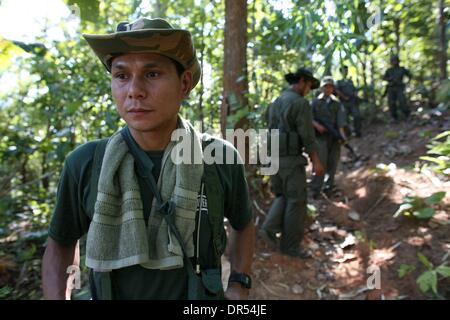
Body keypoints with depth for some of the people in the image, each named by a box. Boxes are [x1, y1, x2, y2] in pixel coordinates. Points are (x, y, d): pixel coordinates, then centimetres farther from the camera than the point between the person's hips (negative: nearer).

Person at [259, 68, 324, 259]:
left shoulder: (276, 103, 15)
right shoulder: (300, 102, -11)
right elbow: (307, 134, -16)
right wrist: (316, 161, -11)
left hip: (274, 157, 8)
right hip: (291, 158, -8)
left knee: (283, 197, 19)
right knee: (296, 202, 2)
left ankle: (269, 229, 3)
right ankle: (291, 245, 10)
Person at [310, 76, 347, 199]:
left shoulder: (337, 103, 11)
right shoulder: (315, 102, 6)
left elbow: (341, 119, -1)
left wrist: (342, 133, -17)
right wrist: (317, 125, -18)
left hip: (334, 137, 3)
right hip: (321, 136, -3)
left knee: (332, 163, 6)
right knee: (320, 163, -11)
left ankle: (329, 187, 18)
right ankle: (315, 190, -7)